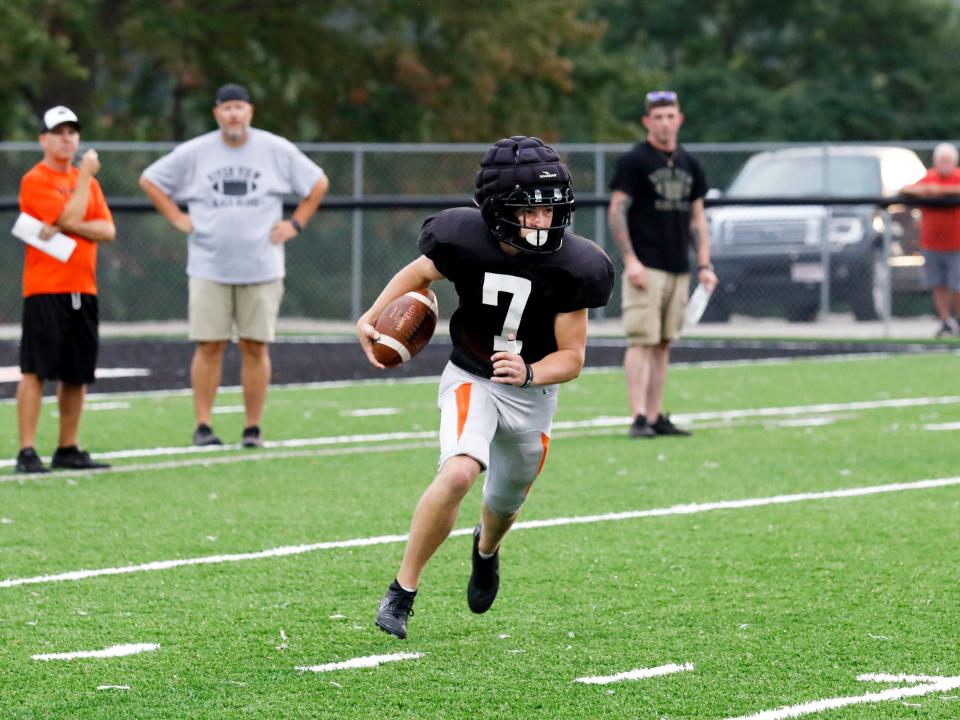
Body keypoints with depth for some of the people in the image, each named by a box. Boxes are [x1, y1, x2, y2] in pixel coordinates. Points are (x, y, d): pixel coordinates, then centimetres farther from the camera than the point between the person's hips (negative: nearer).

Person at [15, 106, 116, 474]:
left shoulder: (86, 180, 16)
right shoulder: (35, 180, -5)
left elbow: (107, 230, 6)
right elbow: (71, 216, -16)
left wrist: (66, 227, -10)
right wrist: (86, 175, -6)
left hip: (83, 291, 7)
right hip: (45, 290, -7)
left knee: (77, 374, 8)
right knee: (35, 370, -9)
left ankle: (67, 450, 15)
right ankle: (27, 453, -11)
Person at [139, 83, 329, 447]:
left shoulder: (277, 150, 3)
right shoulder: (193, 153, 3)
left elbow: (318, 183, 14)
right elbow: (149, 180, 13)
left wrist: (296, 223, 5)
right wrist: (177, 218, 4)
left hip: (261, 267, 0)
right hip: (209, 267, 0)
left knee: (256, 347, -1)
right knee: (209, 346, -4)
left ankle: (253, 428, 6)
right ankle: (203, 425, 2)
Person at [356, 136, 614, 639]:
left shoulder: (571, 267, -22)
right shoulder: (465, 240, -22)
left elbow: (571, 357, -15)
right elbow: (419, 273, 1)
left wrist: (528, 373, -35)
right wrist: (372, 318, -14)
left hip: (532, 392, 2)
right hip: (471, 380, -2)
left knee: (504, 503, 21)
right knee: (458, 473, -30)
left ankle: (486, 550, 61)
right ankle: (402, 591, -16)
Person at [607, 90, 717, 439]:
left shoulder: (689, 165, 15)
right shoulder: (634, 161, -4)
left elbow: (697, 217, 19)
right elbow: (616, 211, -8)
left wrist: (703, 265, 10)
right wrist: (630, 259, -16)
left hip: (678, 269, 6)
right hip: (646, 266, -6)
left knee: (663, 344, 8)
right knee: (642, 341, -11)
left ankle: (656, 417, 11)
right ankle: (639, 418, -14)